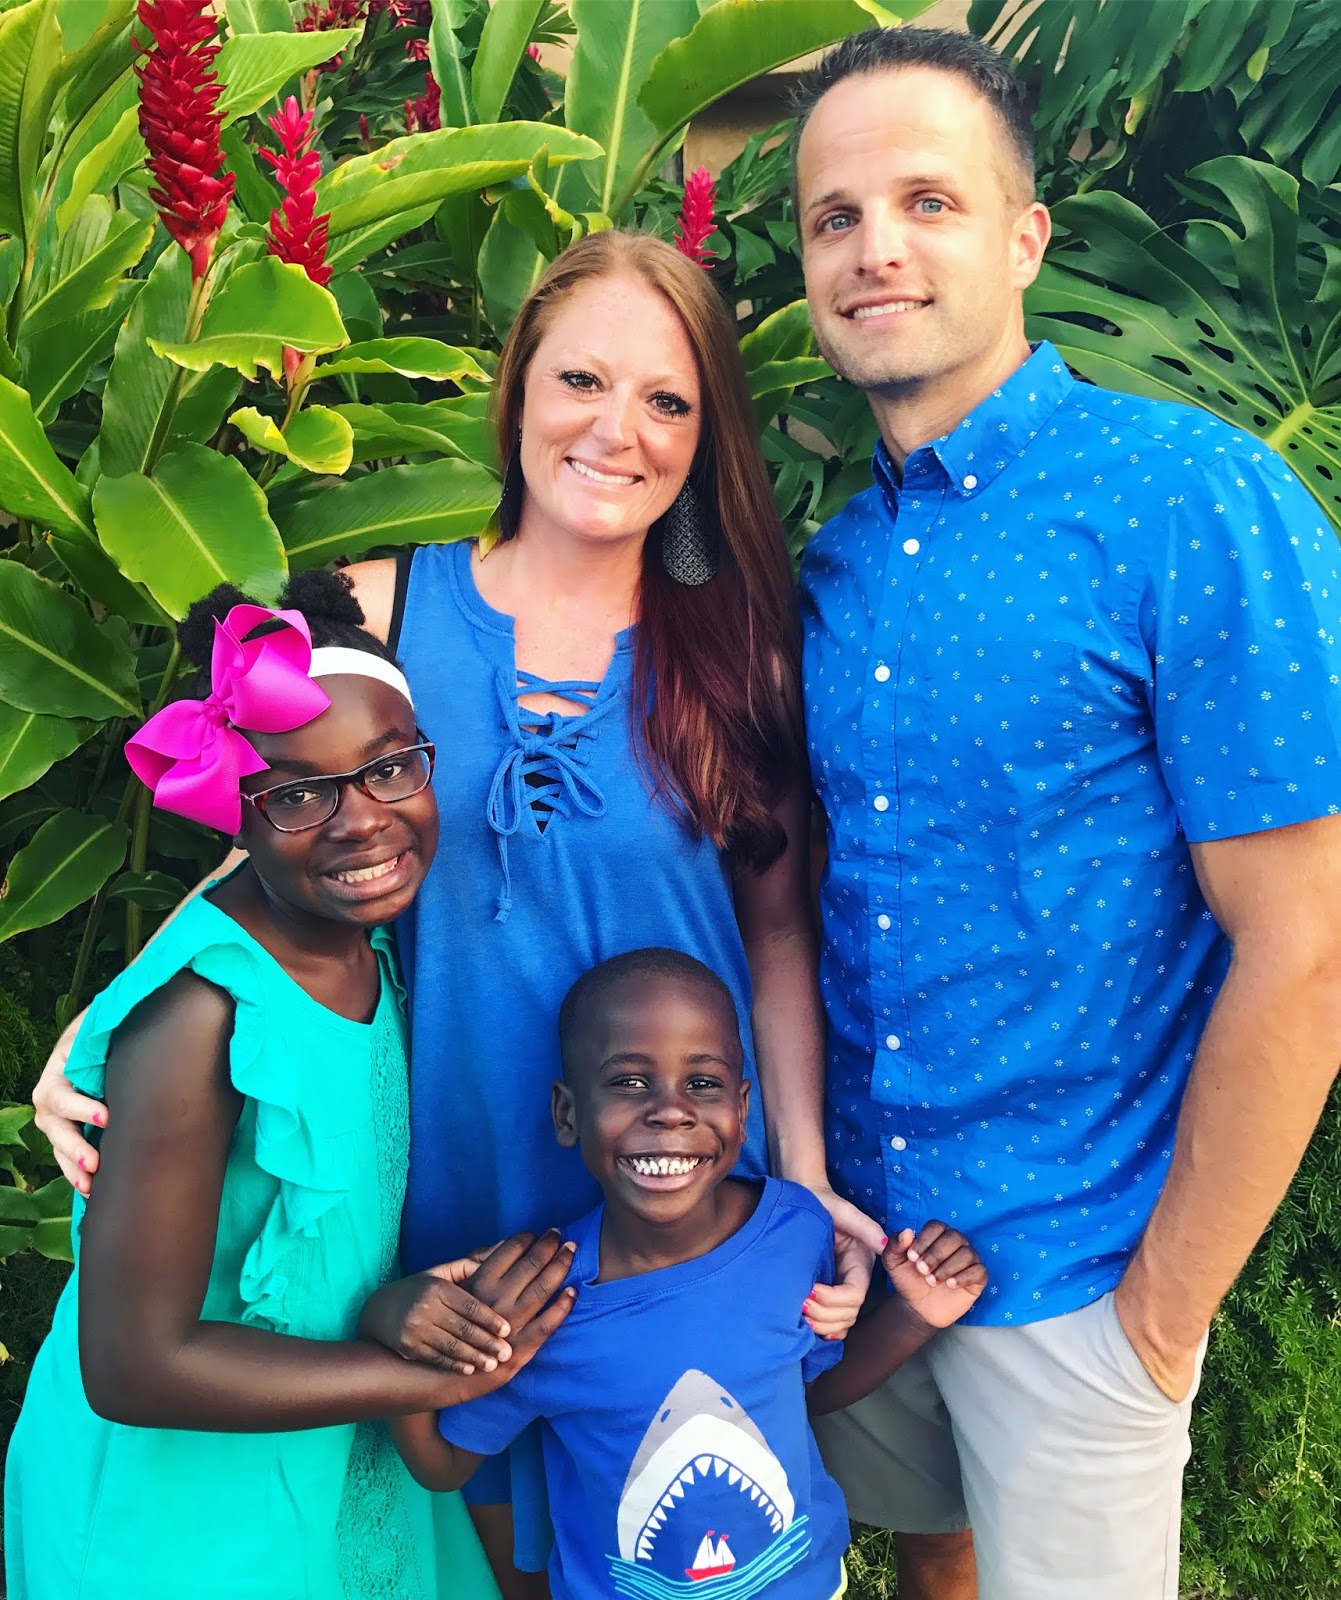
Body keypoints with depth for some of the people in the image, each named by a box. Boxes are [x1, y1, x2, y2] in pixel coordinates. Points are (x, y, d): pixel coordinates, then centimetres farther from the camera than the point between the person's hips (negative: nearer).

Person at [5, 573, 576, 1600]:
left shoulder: (365, 948, -7)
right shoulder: (200, 1012, -29)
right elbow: (135, 1367, -26)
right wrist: (440, 1371, -22)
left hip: (345, 1455, 6)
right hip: (182, 1505, -6)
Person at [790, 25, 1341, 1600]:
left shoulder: (1199, 502, -18)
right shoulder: (834, 549, 0)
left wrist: (1165, 1305, -12)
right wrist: (805, 1174, 2)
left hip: (1075, 1265, -4)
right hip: (857, 1222, 5)